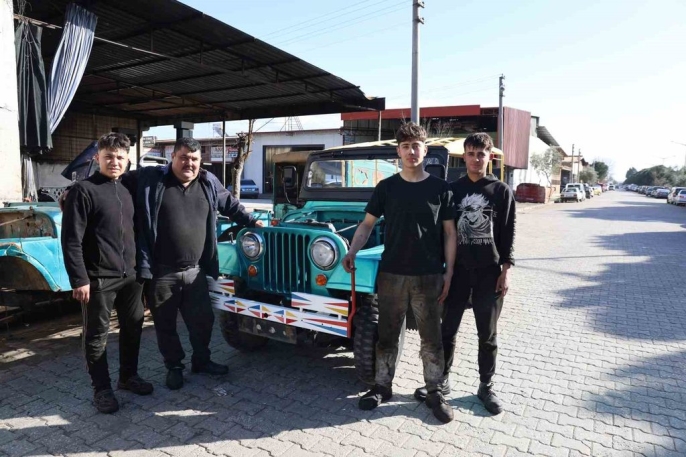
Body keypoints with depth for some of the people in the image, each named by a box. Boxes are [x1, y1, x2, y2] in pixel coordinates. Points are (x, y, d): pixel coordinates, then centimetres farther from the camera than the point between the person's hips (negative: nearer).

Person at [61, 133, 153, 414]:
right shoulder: (83, 190, -10)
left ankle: (128, 376, 33)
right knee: (97, 336, 7)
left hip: (130, 276, 7)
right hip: (99, 279, -6)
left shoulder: (127, 191, 11)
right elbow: (71, 240, -13)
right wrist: (79, 279, -16)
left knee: (133, 327, 15)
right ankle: (101, 388, 22)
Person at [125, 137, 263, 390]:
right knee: (165, 324, 12)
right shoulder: (149, 179, -5)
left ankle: (201, 360, 36)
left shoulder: (209, 182, 6)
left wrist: (251, 221, 21)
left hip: (194, 271, 3)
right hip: (161, 272, -3)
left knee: (203, 319, 14)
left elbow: (230, 205, 20)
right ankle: (174, 367, 32)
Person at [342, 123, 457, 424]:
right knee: (387, 334, 12)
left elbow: (449, 233, 3)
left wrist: (448, 273, -2)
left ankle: (434, 391, 25)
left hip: (428, 276, -1)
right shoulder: (386, 187, 3)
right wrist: (352, 252, -10)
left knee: (431, 337, 9)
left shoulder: (440, 189, 1)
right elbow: (368, 223, 5)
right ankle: (382, 386, 27)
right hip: (391, 274, 1)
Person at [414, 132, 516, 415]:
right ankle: (441, 381, 24)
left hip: (489, 271, -1)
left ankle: (486, 387, 24)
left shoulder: (501, 191, 0)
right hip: (457, 269, 2)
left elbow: (507, 235, 0)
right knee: (448, 329, 8)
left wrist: (506, 270, -6)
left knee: (487, 334, 9)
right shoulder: (452, 189, 4)